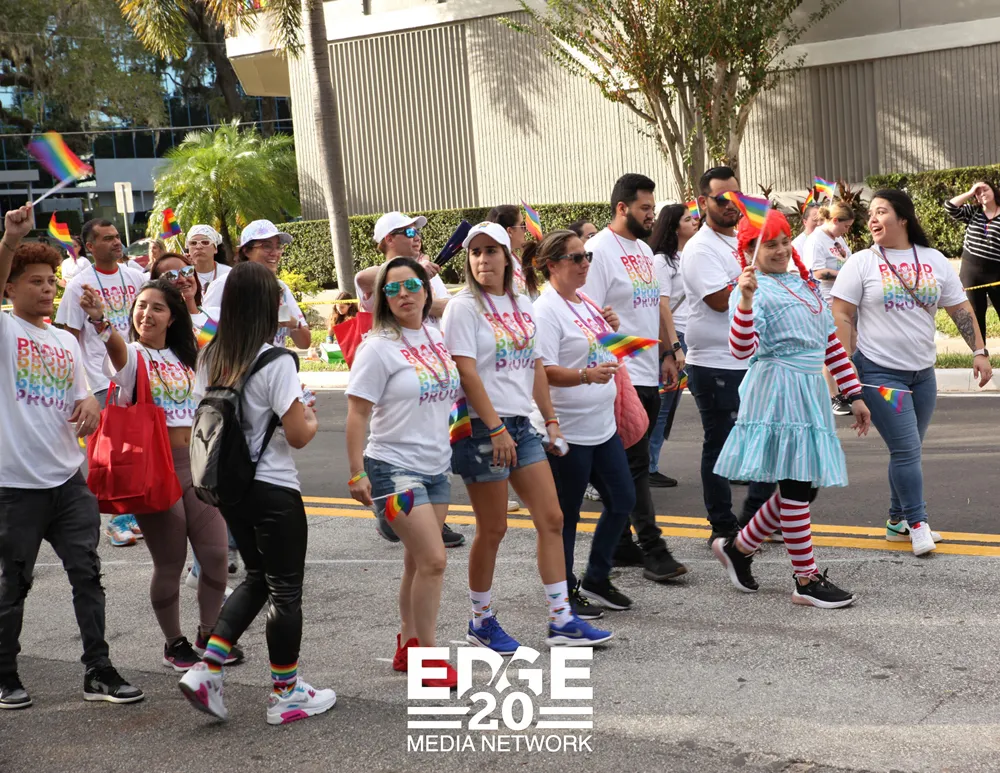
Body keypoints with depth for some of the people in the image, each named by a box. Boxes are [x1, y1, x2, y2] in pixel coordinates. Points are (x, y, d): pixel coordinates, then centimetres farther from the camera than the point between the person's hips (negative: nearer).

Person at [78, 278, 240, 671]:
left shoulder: (187, 358, 13)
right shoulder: (131, 355, -5)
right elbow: (116, 346, -30)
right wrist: (99, 320, -52)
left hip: (197, 465, 5)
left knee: (215, 555, 4)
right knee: (169, 563, 1)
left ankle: (208, 636, 22)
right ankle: (174, 644, 19)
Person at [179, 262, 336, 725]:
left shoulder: (210, 357, 3)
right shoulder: (276, 362, -17)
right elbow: (298, 435, -17)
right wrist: (311, 419, 4)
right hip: (273, 489, -7)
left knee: (257, 578, 22)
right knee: (285, 590, 6)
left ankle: (206, 669, 11)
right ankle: (286, 695, 16)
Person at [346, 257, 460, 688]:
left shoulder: (437, 337, 8)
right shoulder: (378, 348, -11)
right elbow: (357, 413, -11)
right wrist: (357, 473, -14)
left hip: (437, 467, 6)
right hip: (394, 467, -6)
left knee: (419, 561, 11)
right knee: (433, 559, -11)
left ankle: (408, 646, 24)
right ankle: (427, 656, 1)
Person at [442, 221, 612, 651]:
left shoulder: (521, 307, 12)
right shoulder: (464, 308, -8)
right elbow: (467, 373, -15)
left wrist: (551, 419, 13)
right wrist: (496, 429, -20)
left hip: (521, 424, 7)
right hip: (482, 427, -7)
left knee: (551, 519, 4)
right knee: (492, 529, 1)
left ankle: (561, 620, 10)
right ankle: (481, 622, 17)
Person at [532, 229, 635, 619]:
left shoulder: (587, 304, 11)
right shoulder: (546, 310, -15)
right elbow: (544, 371, -23)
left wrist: (613, 330, 3)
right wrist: (587, 375, -37)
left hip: (603, 423, 9)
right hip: (568, 430, -9)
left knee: (622, 500, 13)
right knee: (566, 514, 4)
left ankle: (596, 578, 28)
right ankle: (565, 592, 18)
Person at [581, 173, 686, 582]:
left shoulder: (644, 250, 16)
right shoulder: (599, 250, -12)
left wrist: (668, 353, 19)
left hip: (649, 375, 9)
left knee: (631, 464, 12)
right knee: (635, 464, -6)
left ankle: (621, 545, 19)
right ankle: (653, 551, -4)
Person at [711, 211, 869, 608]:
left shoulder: (805, 284, 18)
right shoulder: (754, 291, -7)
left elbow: (831, 343, 21)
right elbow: (741, 350, -21)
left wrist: (854, 394, 18)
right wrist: (746, 299, -33)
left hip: (810, 393, 8)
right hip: (778, 391, -8)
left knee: (804, 485, 9)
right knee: (796, 486, -7)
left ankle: (739, 547, 25)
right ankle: (807, 581, 0)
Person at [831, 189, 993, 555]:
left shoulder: (935, 261, 5)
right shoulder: (861, 263, -5)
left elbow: (961, 309, 9)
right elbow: (842, 317, -7)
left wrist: (979, 351, 1)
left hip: (923, 372, 4)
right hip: (880, 372, -4)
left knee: (908, 450, 11)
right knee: (907, 449, -8)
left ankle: (898, 521, 23)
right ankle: (918, 524, 1)